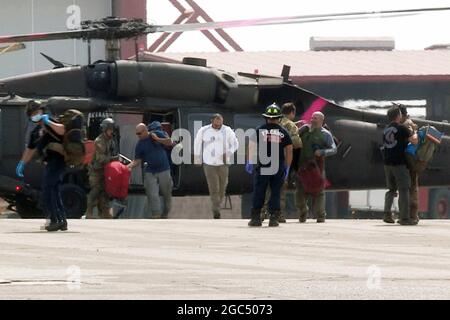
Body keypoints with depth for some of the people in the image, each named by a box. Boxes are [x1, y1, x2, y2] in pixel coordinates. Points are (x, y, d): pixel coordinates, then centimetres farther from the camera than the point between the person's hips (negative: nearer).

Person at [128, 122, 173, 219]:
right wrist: (131, 165, -19)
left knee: (167, 194, 9)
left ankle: (164, 216, 27)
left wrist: (158, 139, -12)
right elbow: (137, 160, 0)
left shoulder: (158, 134, -2)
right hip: (150, 172, 0)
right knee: (152, 196, -11)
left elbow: (170, 142, -1)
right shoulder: (140, 145, -1)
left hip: (163, 171, 0)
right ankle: (156, 217, -12)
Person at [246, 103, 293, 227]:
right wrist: (287, 168, 12)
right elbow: (289, 151, 5)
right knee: (275, 193, 6)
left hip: (262, 166, -1)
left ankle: (256, 218, 1)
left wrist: (249, 162, 11)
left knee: (258, 193, 3)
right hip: (279, 168, 1)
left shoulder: (259, 130, 3)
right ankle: (273, 218, 1)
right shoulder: (284, 132, 6)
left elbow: (251, 147, 3)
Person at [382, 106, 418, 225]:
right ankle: (404, 218, -5)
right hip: (400, 163, -7)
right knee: (404, 190, -3)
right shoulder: (401, 128, -10)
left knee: (391, 189, 17)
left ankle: (387, 214, 9)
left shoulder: (386, 130, 13)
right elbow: (414, 141, -14)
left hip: (388, 163, 7)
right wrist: (415, 134, 9)